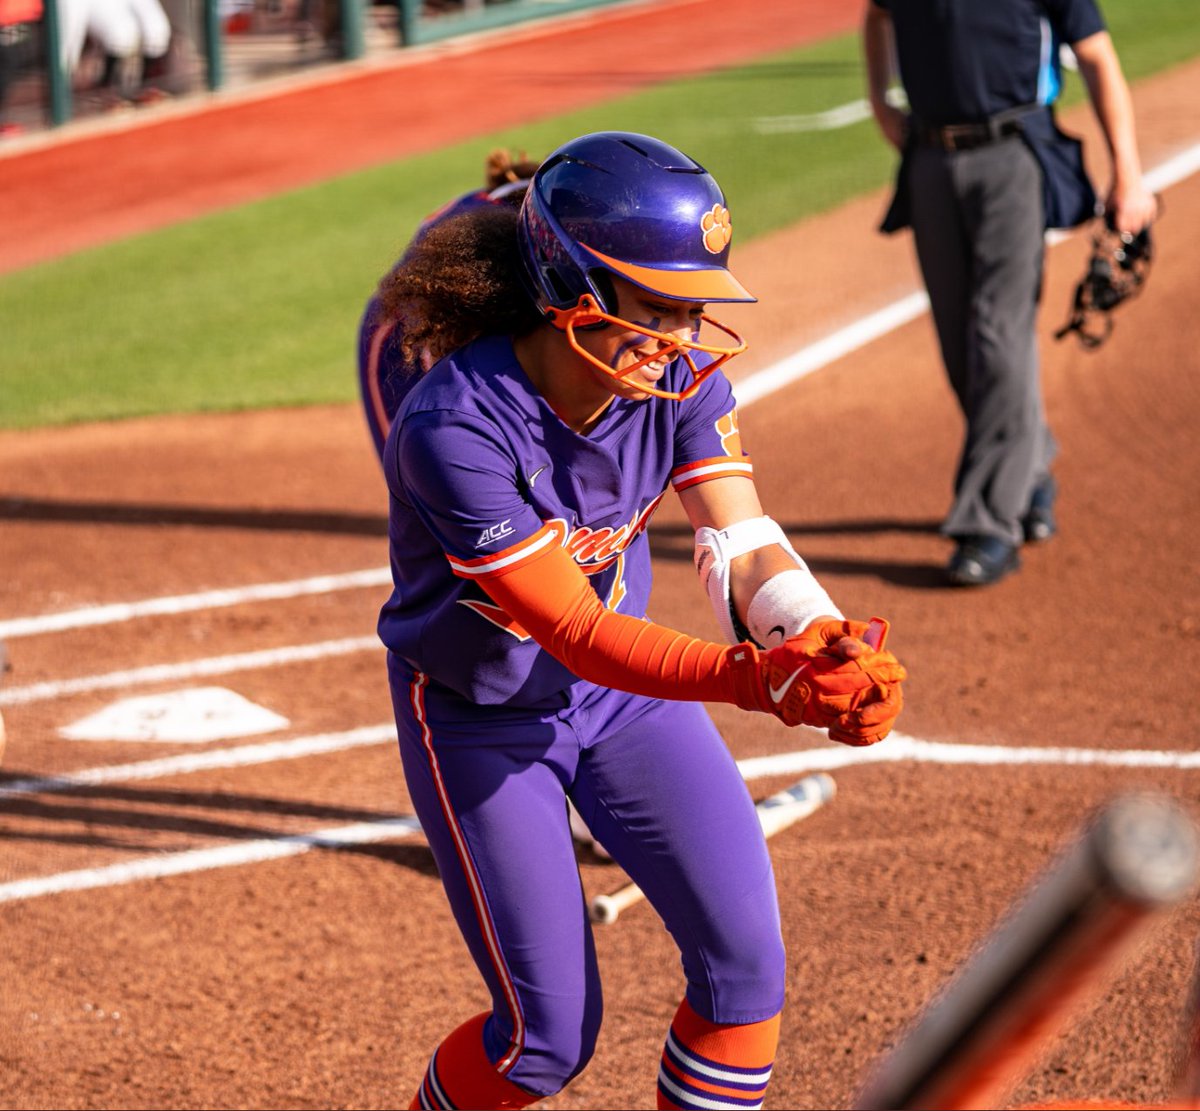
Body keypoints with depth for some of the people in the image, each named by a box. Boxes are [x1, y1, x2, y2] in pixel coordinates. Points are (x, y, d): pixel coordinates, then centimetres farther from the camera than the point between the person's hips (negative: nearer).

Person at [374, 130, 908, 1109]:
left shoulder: (680, 374, -15)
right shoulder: (456, 429, -33)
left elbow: (745, 547, -22)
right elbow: (576, 633, -36)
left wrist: (824, 645, -44)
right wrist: (753, 679, -50)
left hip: (628, 693, 5)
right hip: (481, 724, -5)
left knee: (746, 965, -4)